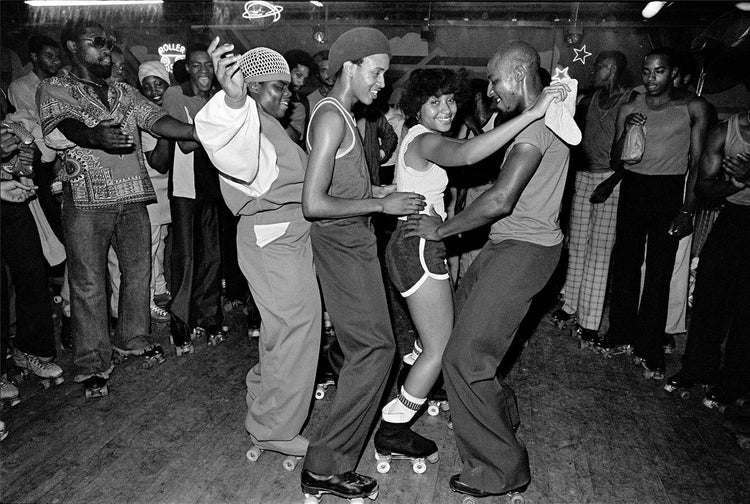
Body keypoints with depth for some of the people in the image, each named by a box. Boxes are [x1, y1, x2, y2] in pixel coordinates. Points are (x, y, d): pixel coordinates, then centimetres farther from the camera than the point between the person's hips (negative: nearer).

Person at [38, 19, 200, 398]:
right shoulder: (54, 89, 4)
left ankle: (132, 338, 30)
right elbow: (56, 132, -14)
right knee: (88, 284, 0)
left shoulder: (124, 93, 17)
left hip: (132, 196, 5)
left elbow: (157, 120, 2)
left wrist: (201, 131, -16)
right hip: (87, 199, -4)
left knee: (139, 270, 11)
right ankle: (92, 364, 12)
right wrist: (95, 136, -36)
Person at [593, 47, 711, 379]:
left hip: (669, 193, -3)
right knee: (625, 264, 6)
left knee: (659, 272, -3)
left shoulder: (694, 107, -1)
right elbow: (618, 160, 7)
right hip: (632, 189, 3)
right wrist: (626, 131, -12)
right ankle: (621, 335, 20)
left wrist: (688, 208, -7)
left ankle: (649, 350, 7)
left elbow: (697, 161, -1)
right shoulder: (629, 109, 6)